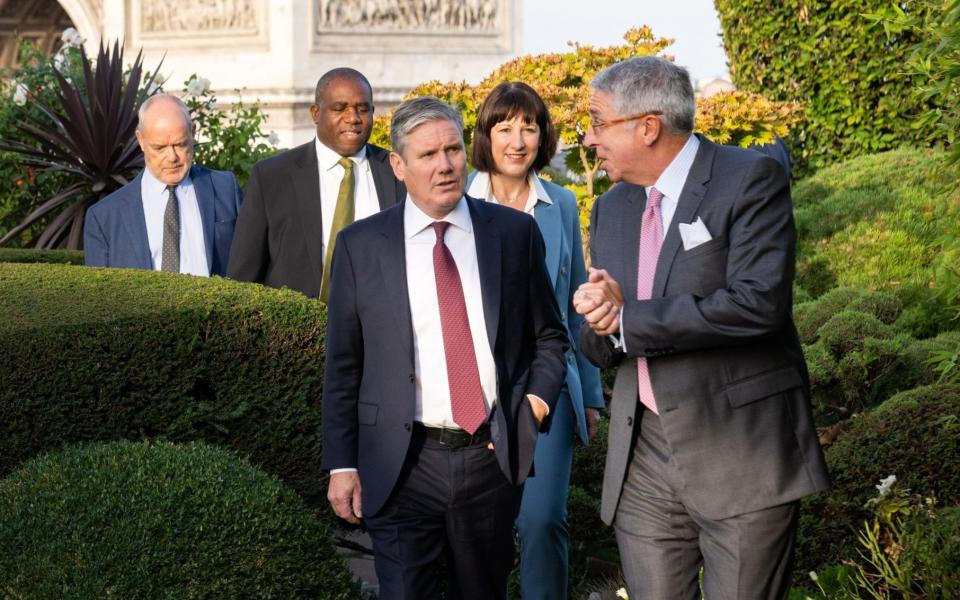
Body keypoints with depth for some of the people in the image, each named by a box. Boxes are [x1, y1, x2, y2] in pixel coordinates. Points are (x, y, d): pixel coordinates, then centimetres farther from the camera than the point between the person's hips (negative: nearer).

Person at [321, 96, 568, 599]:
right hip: (402, 465, -2)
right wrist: (341, 464, -1)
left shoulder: (514, 232, 4)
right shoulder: (359, 246, 1)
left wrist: (538, 398, -4)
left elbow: (549, 337, 13)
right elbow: (342, 368, 3)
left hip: (493, 458, 2)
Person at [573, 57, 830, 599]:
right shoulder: (611, 210, 14)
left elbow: (760, 302, -22)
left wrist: (628, 320, -15)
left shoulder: (751, 179, -7)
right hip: (643, 464, 6)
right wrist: (601, 322, -10)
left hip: (742, 456, -6)